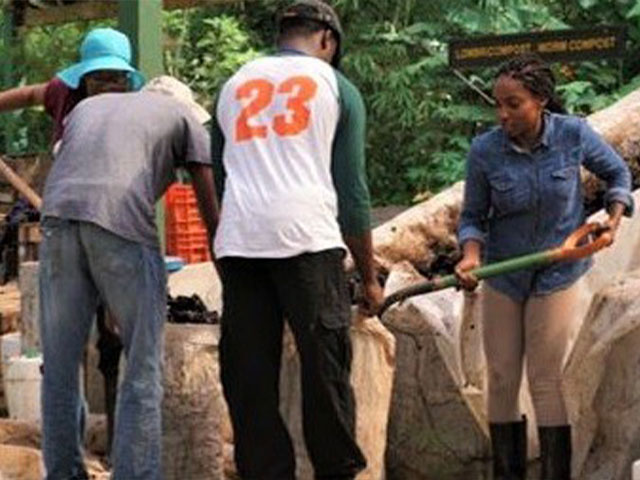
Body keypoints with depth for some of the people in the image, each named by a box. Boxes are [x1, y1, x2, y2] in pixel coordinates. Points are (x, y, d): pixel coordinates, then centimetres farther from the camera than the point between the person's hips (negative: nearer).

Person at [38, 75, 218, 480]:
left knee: (59, 365, 11)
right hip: (122, 223, -4)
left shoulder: (87, 107, 34)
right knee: (144, 370, 4)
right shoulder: (185, 118, 22)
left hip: (58, 218, 4)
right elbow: (212, 212, 18)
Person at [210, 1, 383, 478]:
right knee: (325, 364, 1)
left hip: (236, 241, 3)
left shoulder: (235, 85, 22)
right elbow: (352, 190, 9)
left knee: (249, 375, 3)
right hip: (308, 239, -3)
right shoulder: (335, 86, 12)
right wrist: (369, 276, 14)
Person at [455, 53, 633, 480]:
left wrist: (614, 218, -10)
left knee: (546, 380, -2)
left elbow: (618, 173, 5)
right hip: (503, 275, 2)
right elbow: (473, 217, -3)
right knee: (501, 380, 5)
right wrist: (471, 254, -22)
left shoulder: (573, 134, -15)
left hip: (557, 274, -2)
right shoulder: (485, 151, -14)